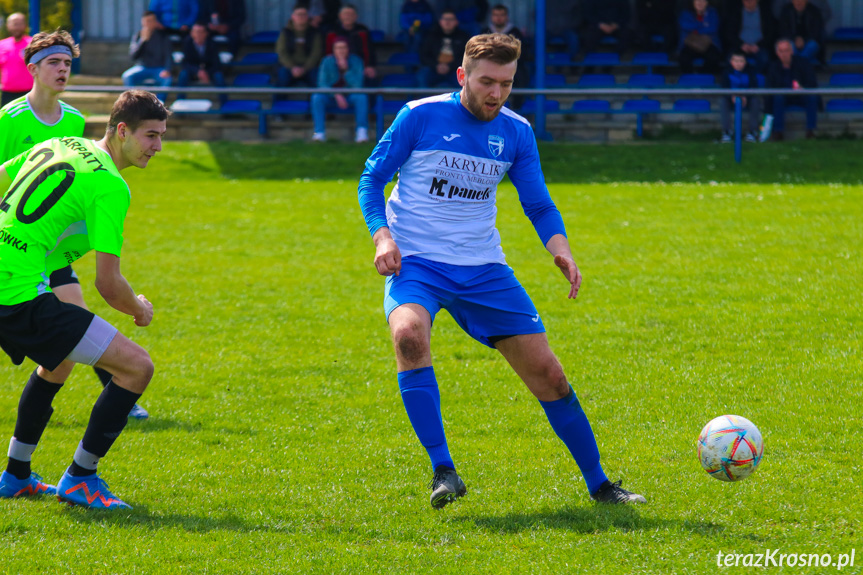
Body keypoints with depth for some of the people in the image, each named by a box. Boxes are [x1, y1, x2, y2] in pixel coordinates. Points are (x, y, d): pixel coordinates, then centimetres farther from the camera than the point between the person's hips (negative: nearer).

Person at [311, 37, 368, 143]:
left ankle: (362, 132, -36)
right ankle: (319, 132, -34)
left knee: (362, 97, -33)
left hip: (350, 96, 0)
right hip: (331, 95, 0)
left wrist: (345, 69, -27)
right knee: (317, 97, -31)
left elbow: (358, 85, -17)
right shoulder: (327, 62, -7)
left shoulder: (356, 61, -8)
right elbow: (322, 84, -12)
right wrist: (337, 95, -26)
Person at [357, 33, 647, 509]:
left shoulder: (516, 132, 5)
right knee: (409, 334, -35)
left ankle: (598, 484, 15)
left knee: (545, 370, -1)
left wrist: (560, 250, -9)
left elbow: (538, 205, 11)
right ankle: (442, 470, -29)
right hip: (416, 262, -3)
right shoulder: (420, 116, -6)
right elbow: (371, 180, 0)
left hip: (483, 269, 4)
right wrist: (382, 236, -17)